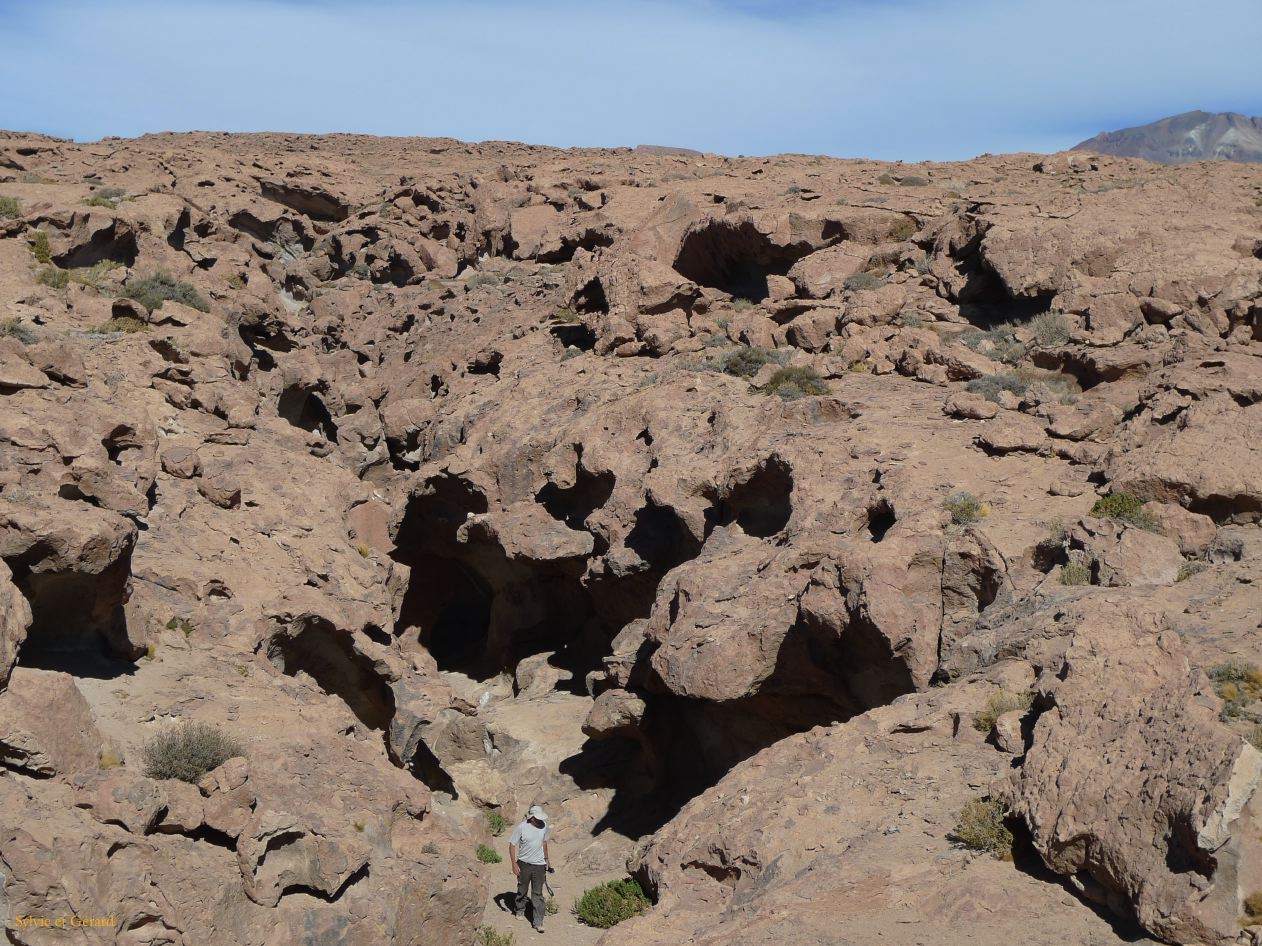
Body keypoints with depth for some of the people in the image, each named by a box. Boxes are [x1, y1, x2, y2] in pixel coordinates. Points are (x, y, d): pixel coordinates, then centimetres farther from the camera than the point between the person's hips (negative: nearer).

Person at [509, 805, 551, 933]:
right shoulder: (521, 828, -17)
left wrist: (546, 859, 17)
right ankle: (519, 909, 45)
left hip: (539, 865, 2)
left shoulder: (544, 826, -6)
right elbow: (512, 845, -10)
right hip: (524, 864, -1)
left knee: (538, 894, 1)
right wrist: (514, 864, -13)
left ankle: (538, 922, 3)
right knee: (522, 889, 18)